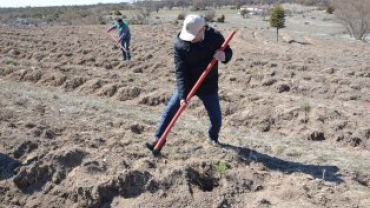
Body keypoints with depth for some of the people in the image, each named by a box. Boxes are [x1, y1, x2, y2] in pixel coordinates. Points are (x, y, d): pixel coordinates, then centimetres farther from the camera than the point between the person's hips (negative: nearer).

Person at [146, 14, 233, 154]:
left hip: (208, 86, 1)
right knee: (169, 111, -1)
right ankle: (158, 139, 15)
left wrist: (224, 56, -26)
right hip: (185, 84, 0)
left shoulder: (215, 37, -16)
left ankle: (213, 138, 36)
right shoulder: (180, 43, -19)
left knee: (216, 117, 5)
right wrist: (183, 95, -27)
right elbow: (180, 71, -20)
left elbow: (228, 52, 1)